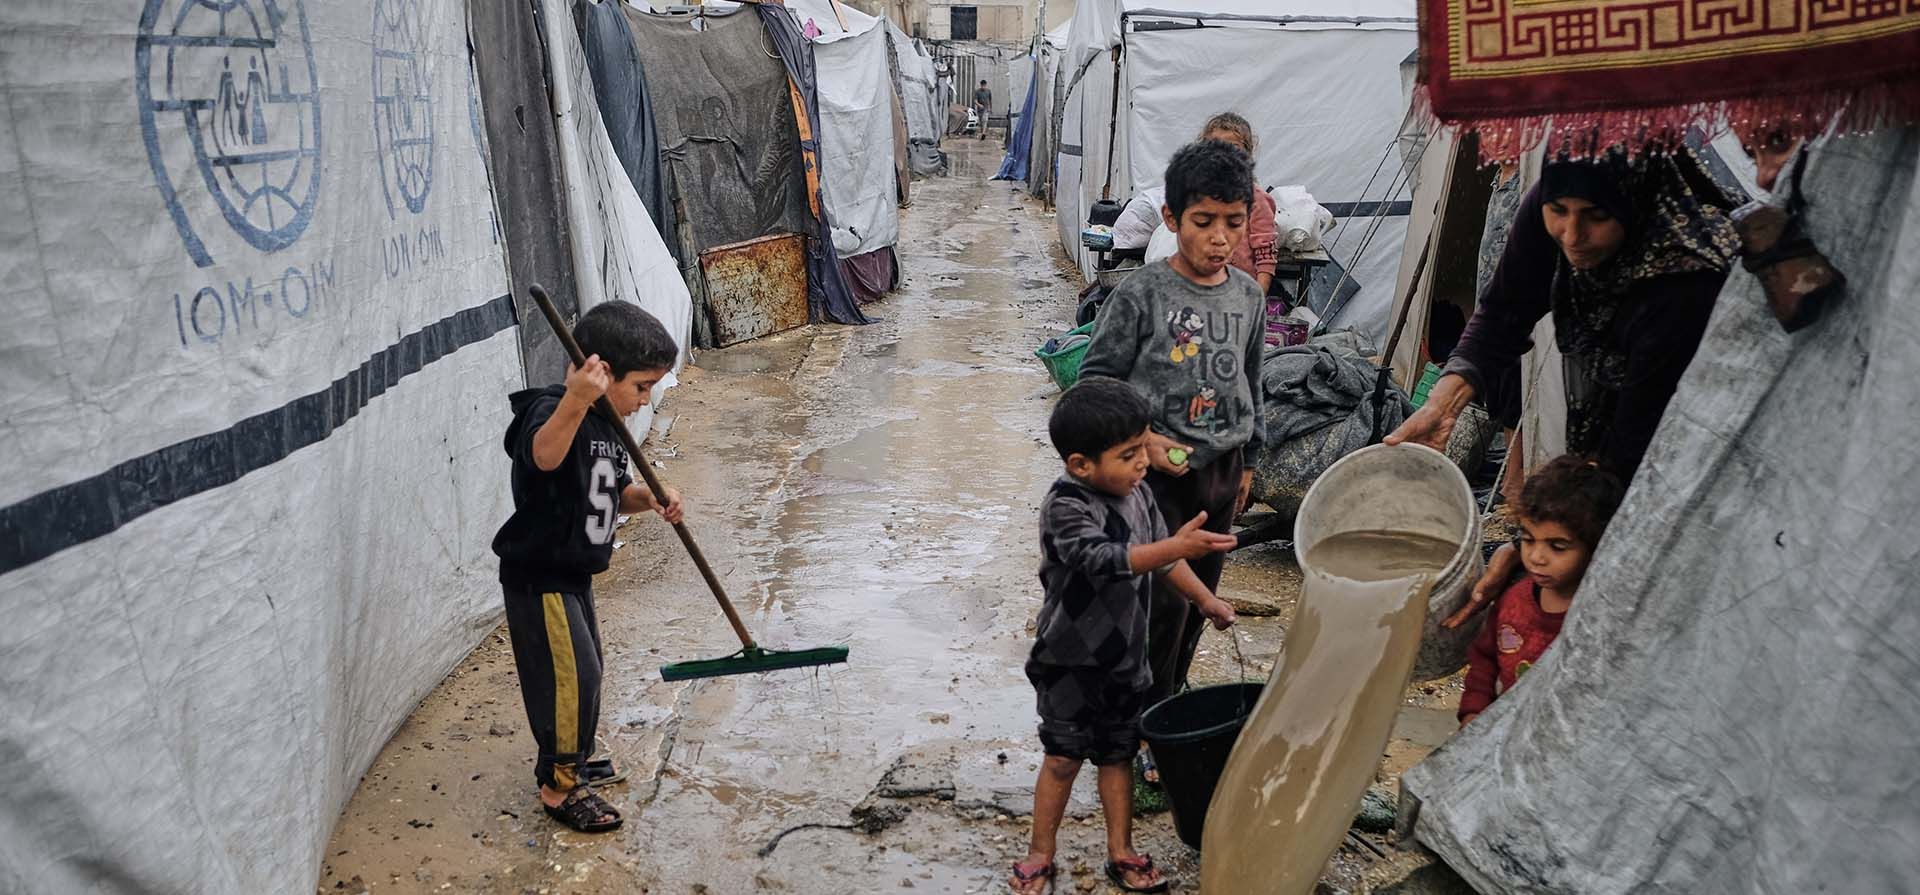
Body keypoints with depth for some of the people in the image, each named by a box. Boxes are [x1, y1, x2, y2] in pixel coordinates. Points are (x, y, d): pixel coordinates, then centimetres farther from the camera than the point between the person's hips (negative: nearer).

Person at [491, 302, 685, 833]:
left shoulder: (604, 424, 7)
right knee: (570, 673, -6)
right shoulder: (551, 411, -24)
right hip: (539, 576, -10)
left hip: (572, 574, 10)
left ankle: (569, 760, 39)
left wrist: (650, 500, -6)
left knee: (584, 668, 20)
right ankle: (558, 786, 9)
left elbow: (613, 493, 16)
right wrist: (574, 403, -65)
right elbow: (544, 455, -48)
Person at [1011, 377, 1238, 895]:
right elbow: (1103, 559, -40)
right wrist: (1177, 547, -50)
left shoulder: (1138, 494, -2)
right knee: (1062, 757, 5)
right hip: (1069, 661, -6)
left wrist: (1205, 600, 16)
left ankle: (1121, 854, 29)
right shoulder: (1065, 508, -24)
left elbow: (1161, 560, 14)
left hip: (1125, 658, 6)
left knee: (1117, 755, 16)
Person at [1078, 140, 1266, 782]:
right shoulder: (1142, 295, -14)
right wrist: (1144, 441, -18)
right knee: (1163, 601, -4)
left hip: (1221, 468, 5)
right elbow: (1096, 378, -9)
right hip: (1160, 469, -5)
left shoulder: (1249, 298, 3)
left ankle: (1170, 698, 34)